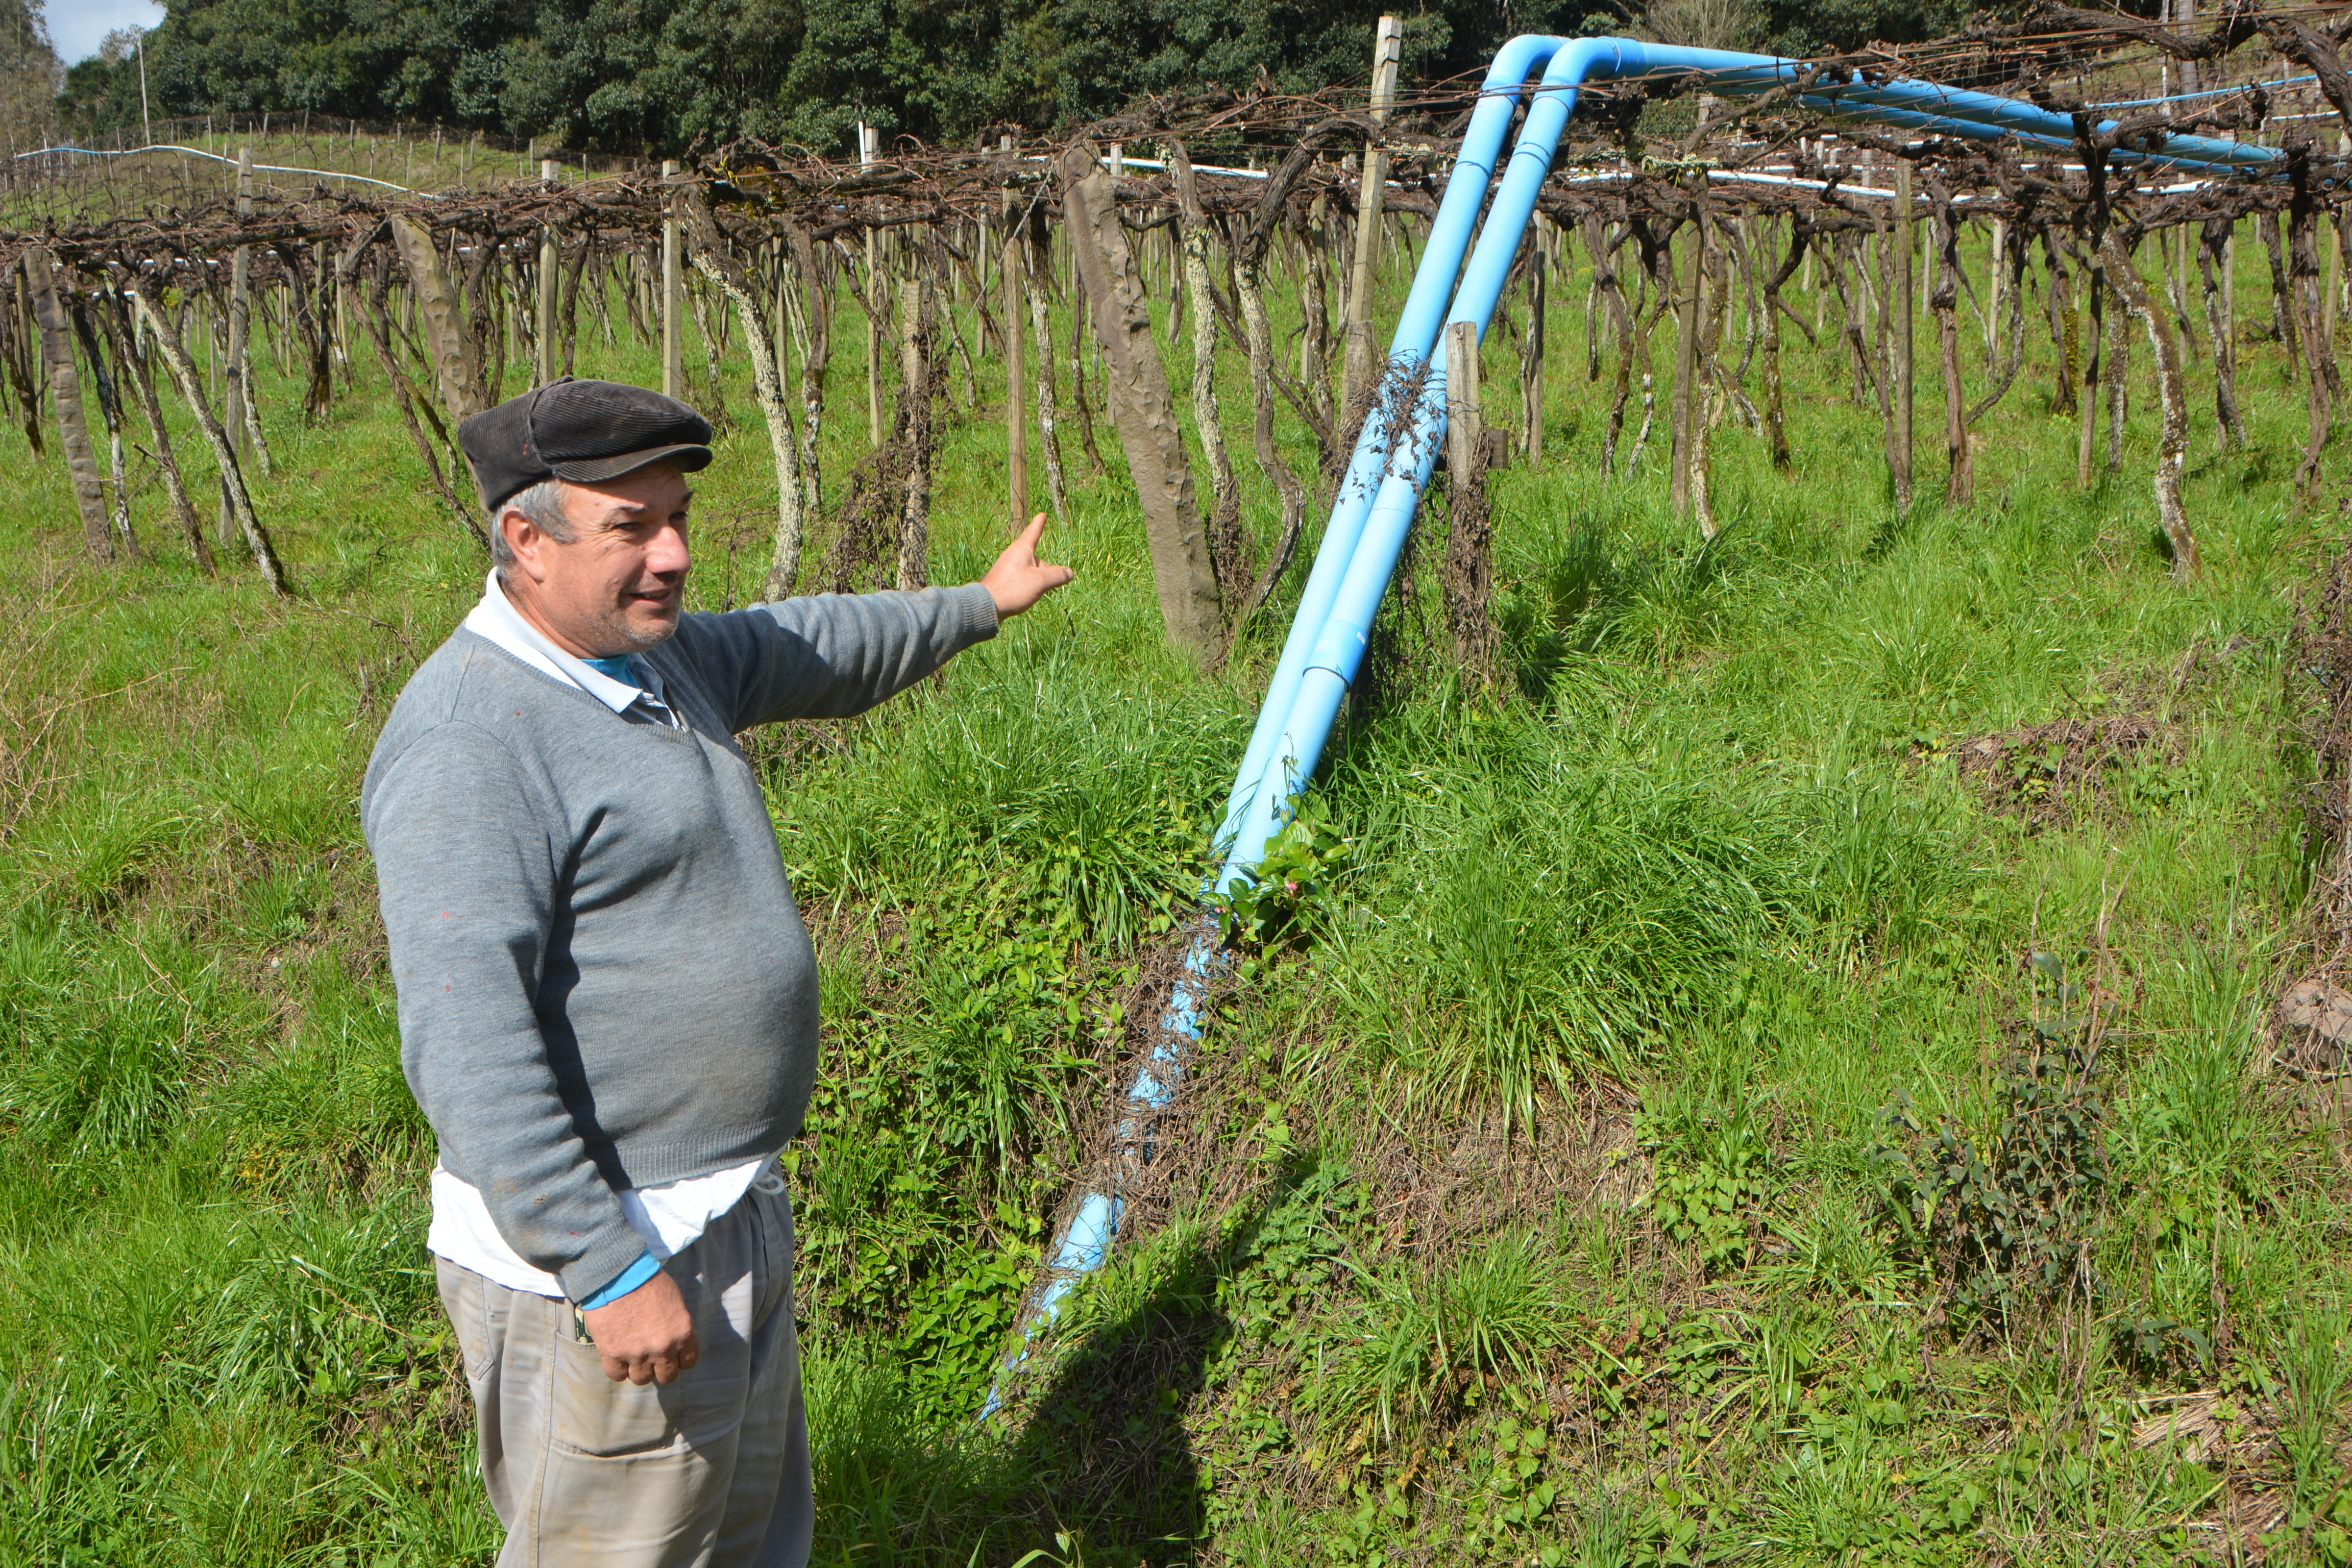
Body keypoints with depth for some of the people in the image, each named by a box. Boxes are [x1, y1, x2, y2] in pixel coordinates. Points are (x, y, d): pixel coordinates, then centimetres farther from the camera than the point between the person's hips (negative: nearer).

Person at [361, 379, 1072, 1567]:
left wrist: (977, 606, 42)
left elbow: (808, 648, 29)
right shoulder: (467, 742, -22)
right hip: (596, 1254, -10)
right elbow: (467, 1046, -28)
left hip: (731, 1218, 10)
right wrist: (607, 1272, -29)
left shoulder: (652, 656, 7)